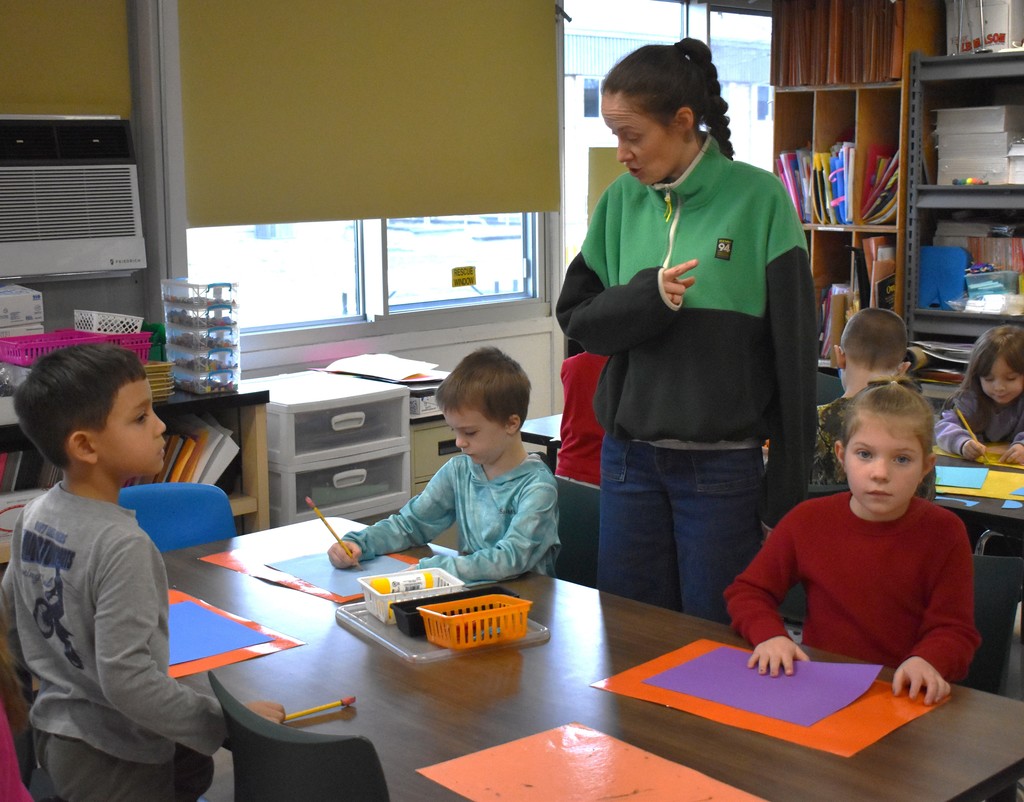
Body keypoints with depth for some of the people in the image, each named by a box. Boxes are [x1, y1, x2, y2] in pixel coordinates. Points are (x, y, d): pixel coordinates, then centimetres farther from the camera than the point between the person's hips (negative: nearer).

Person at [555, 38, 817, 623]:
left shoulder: (758, 199, -8)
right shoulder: (621, 200, 5)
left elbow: (794, 352, -7)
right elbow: (577, 317, 7)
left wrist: (788, 492, -7)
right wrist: (646, 296, -15)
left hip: (722, 465, -4)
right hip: (629, 458, 4)